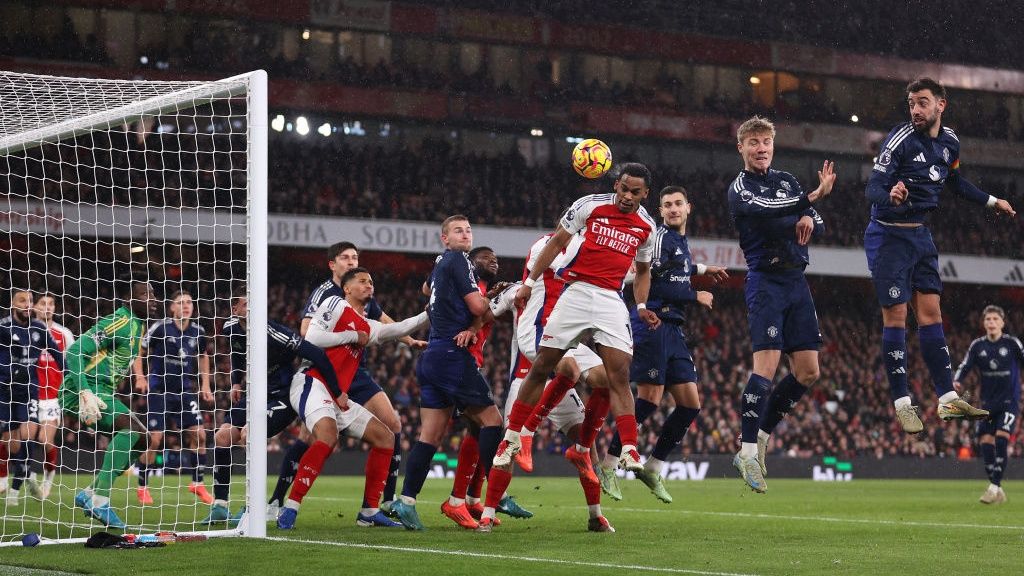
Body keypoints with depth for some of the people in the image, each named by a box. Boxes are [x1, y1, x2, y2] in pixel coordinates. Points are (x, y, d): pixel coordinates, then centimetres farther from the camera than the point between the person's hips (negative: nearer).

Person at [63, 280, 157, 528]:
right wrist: (84, 393, -32)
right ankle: (99, 497, -30)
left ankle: (91, 494, 7)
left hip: (103, 392, 10)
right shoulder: (120, 323, -14)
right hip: (85, 389, -10)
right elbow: (74, 352, -22)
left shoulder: (137, 327, 17)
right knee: (131, 426, -27)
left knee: (140, 438, 7)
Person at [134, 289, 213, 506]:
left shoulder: (198, 331, 2)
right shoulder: (160, 327, -11)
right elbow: (139, 354, -2)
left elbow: (203, 356, 21)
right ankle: (142, 487, 8)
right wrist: (140, 378, -15)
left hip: (184, 390, 4)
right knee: (155, 440, -9)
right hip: (158, 390, -4)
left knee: (199, 435, -4)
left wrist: (205, 384, 15)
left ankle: (197, 483, 12)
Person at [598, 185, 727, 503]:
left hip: (672, 329, 9)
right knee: (650, 399, -14)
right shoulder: (661, 237, -9)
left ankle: (652, 468, 13)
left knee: (690, 404, 4)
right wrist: (695, 296, -9)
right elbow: (653, 284, -18)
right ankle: (608, 466, -5)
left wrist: (702, 269, 37)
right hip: (652, 324, -9)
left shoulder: (681, 241, 19)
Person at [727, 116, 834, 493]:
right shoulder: (740, 187, -2)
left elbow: (818, 224, 13)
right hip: (766, 281, -7)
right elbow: (766, 212, -24)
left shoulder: (786, 181, 17)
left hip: (797, 281, 7)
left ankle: (762, 435, 17)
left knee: (808, 371, 4)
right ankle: (748, 450, -11)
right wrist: (813, 198, -31)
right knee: (766, 365, -17)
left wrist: (809, 220, -12)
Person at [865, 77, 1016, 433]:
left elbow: (954, 181, 24)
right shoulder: (900, 139, -17)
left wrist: (992, 201, 29)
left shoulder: (950, 142, 4)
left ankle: (948, 399, 7)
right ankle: (902, 404, -2)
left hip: (920, 236, 6)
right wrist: (890, 195, -44)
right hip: (888, 235, -6)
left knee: (930, 313, 6)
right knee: (896, 316, -6)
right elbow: (872, 187, -22)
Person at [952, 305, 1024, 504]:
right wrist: (956, 380, -18)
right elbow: (964, 366, 1)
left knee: (1001, 439, -19)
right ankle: (997, 493, 8)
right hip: (988, 403, 4)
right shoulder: (978, 346, 2)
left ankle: (995, 486, -18)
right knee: (986, 441, -2)